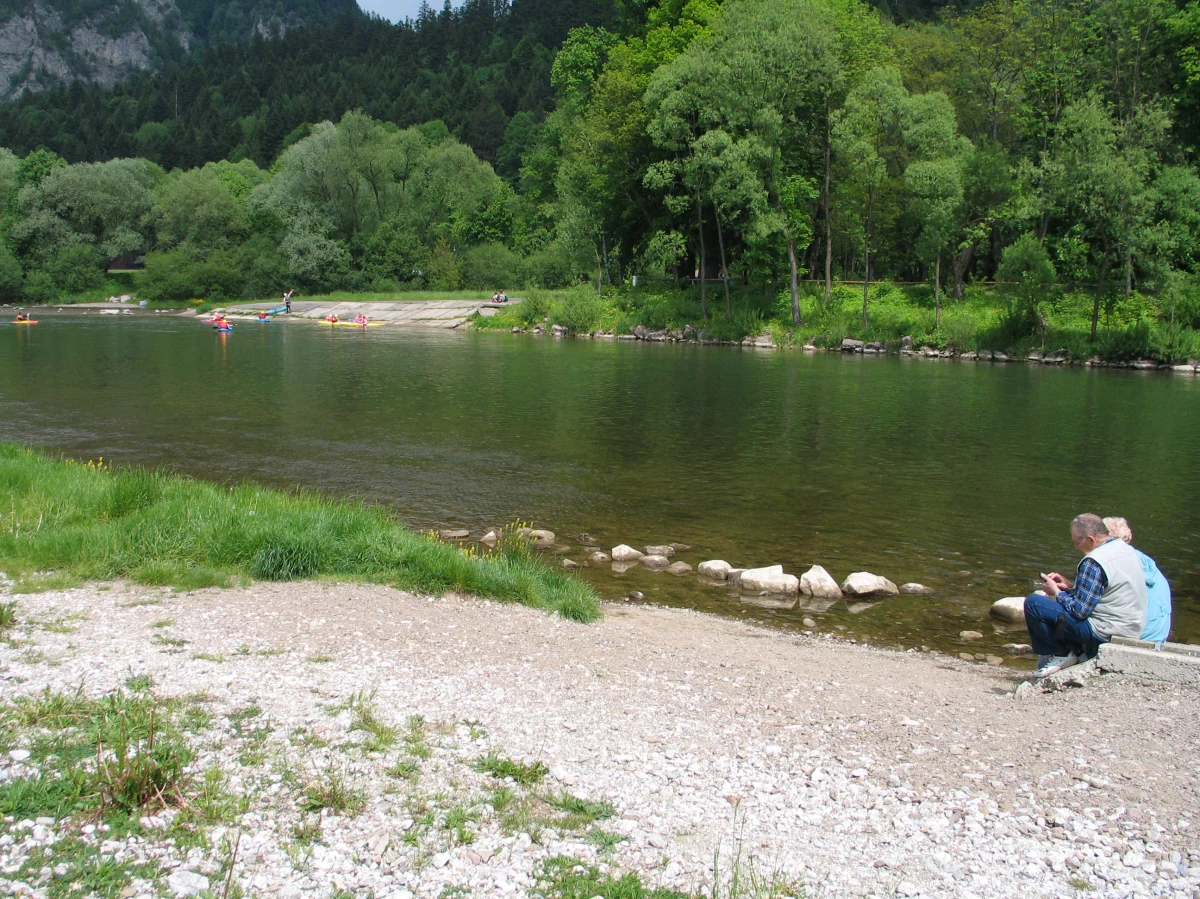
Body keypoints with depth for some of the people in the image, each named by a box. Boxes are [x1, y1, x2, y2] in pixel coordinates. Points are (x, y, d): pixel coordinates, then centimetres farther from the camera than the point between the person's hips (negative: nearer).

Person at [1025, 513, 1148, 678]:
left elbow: (1080, 611, -19)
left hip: (1106, 633, -10)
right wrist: (1070, 586, 12)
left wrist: (1057, 592, -3)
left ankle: (1061, 654, 2)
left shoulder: (1094, 561, -21)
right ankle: (1076, 651, 17)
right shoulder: (1127, 549, 7)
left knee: (1032, 603, -10)